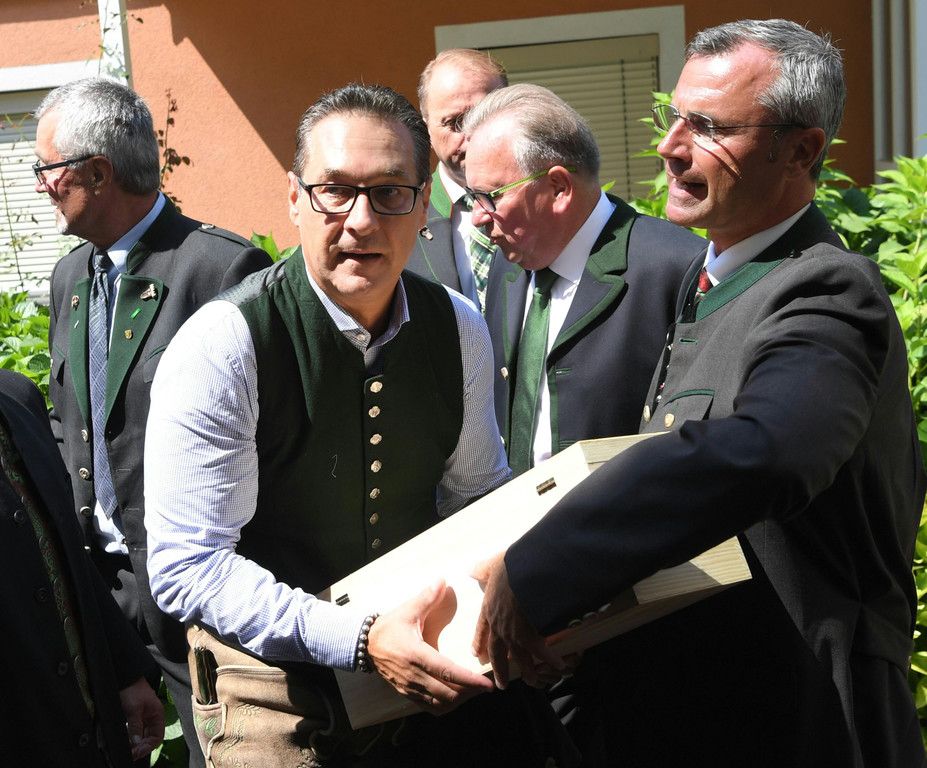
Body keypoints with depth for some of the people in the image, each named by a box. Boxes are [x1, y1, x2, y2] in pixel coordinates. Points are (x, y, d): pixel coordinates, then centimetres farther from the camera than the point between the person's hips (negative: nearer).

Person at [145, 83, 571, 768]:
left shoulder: (459, 329, -6)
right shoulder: (221, 348, -22)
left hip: (429, 666, 5)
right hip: (278, 681, -4)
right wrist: (359, 640, -31)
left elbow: (477, 497, 7)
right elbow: (187, 567, -22)